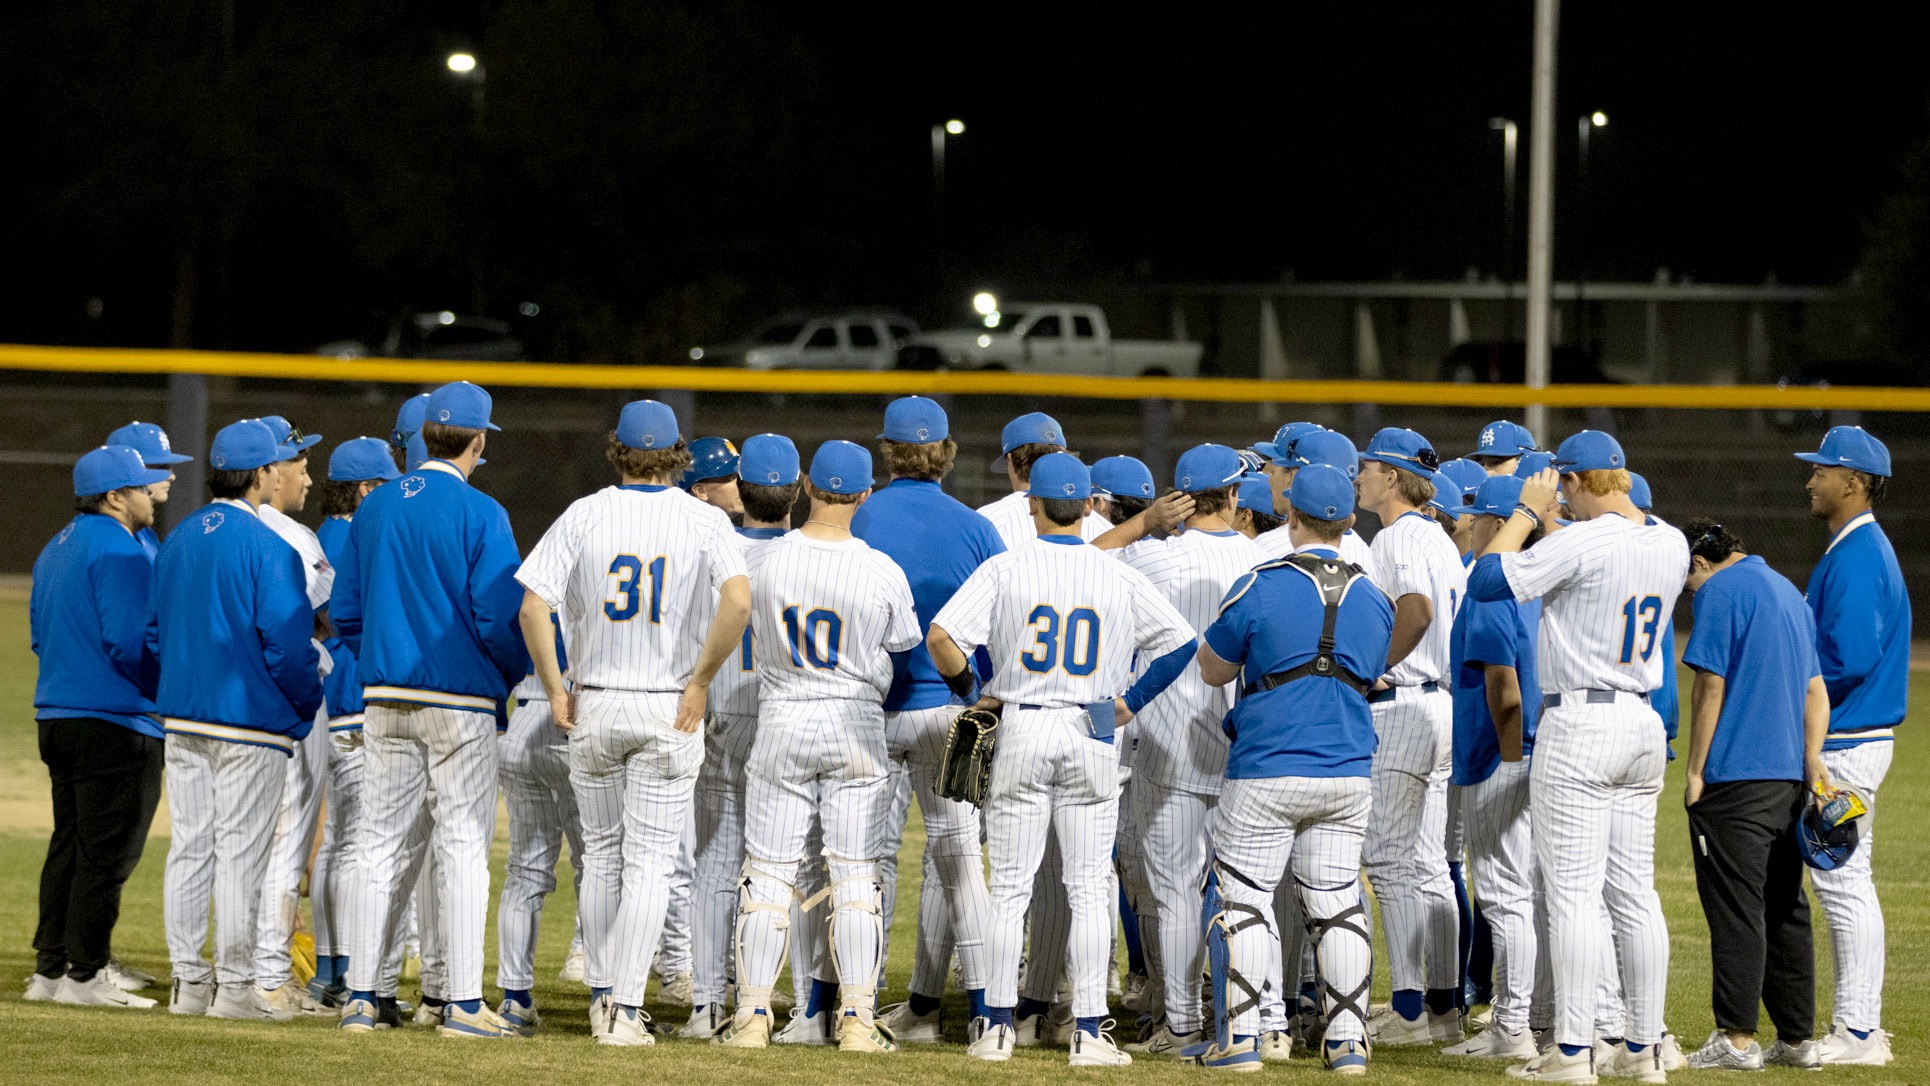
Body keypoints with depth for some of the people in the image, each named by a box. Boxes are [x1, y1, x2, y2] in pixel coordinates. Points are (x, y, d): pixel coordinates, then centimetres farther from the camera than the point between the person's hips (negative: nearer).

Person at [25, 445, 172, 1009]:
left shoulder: (58, 549, 17)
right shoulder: (119, 550, -14)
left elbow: (43, 634, 21)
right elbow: (129, 641, -21)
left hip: (58, 716, 10)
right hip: (116, 721, -10)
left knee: (70, 845, 14)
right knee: (107, 851, -5)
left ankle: (50, 966, 15)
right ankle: (85, 975, -6)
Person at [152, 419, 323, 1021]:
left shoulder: (179, 539, 9)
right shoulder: (268, 547, -14)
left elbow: (155, 627, 14)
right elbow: (288, 641, -15)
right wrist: (306, 706, -1)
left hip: (180, 716, 7)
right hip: (251, 722, -7)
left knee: (189, 847, 9)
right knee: (240, 851, -3)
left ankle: (188, 982, 11)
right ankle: (234, 987, -2)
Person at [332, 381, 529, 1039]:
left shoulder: (374, 507, 8)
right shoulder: (480, 514, -9)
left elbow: (344, 611, 10)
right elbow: (499, 617, -13)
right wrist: (513, 675, 5)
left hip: (385, 697, 5)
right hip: (461, 700, -5)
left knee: (379, 843, 8)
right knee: (464, 847, -1)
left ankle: (360, 997, 8)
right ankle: (462, 1003, -3)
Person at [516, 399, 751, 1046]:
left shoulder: (585, 515, -1)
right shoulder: (704, 520, -4)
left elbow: (533, 607, -9)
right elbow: (738, 601, -21)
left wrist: (555, 691, 0)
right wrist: (700, 681, -11)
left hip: (592, 705, 1)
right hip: (670, 711, -1)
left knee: (601, 855, 17)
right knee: (649, 863, 1)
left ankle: (601, 996, 19)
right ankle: (625, 1012, -7)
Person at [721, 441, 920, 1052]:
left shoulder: (762, 562, -7)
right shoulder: (883, 572, -11)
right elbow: (904, 647, 4)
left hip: (780, 726, 1)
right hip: (857, 727, -1)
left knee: (767, 873, 6)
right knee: (855, 876, 4)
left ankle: (753, 1015, 3)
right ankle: (857, 1019, 0)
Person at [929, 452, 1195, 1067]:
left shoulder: (1005, 570, -4)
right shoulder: (1119, 579, 2)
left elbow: (940, 637, -12)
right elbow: (1181, 643, 3)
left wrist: (969, 691, 5)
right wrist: (1129, 703, 10)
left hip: (1022, 729, -1)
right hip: (1094, 736, 1)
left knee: (1009, 888, 6)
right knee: (1089, 890, 4)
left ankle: (997, 1027, 5)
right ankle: (1089, 1033, 1)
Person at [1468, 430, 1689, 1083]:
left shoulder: (1581, 542, -16)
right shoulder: (1671, 544, 6)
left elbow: (1486, 582, -13)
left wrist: (1529, 510, -3)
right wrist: (1547, 520, 24)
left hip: (1577, 724, -7)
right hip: (1643, 725, 7)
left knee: (1573, 891, -6)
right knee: (1635, 893, 10)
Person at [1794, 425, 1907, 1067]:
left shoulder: (1858, 556, -17)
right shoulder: (1855, 549, 16)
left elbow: (1848, 658, -25)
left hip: (1847, 743, -11)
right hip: (1842, 740, 11)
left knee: (1843, 884, -8)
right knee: (1842, 884, 14)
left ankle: (1858, 1034, -6)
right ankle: (1858, 1028, 18)